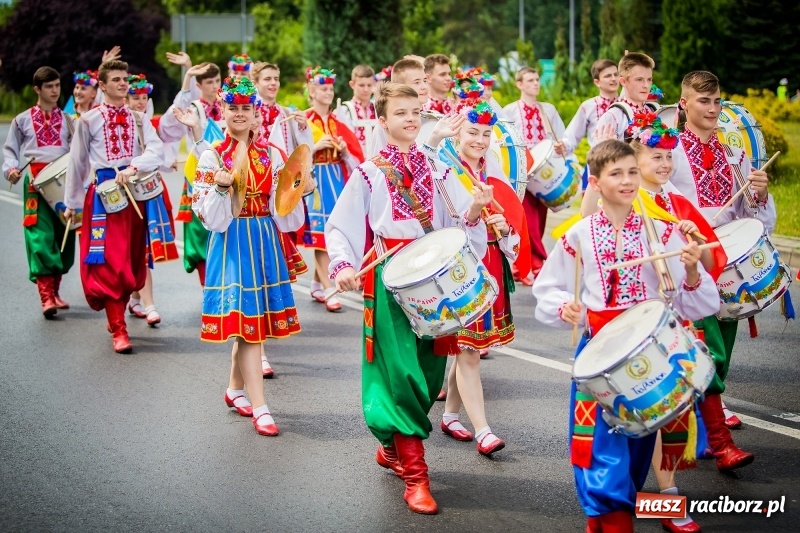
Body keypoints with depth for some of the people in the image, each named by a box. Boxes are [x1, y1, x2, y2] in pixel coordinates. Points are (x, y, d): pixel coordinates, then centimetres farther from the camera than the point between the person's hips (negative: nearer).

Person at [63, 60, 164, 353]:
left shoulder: (139, 119, 10)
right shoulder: (88, 120, 3)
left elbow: (156, 152, -4)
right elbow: (77, 162, 7)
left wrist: (132, 168, -22)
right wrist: (72, 203, 9)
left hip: (136, 192, 4)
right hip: (104, 193, -4)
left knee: (133, 261, 9)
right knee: (109, 262, -9)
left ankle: (117, 316, 25)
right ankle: (118, 329, -7)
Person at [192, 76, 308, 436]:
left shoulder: (268, 153, 8)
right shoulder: (213, 157, -3)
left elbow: (280, 202, 11)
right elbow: (210, 216, -8)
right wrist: (222, 186, -24)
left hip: (264, 240, 5)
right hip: (233, 242, -4)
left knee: (252, 319, 9)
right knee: (246, 319, -8)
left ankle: (235, 389, 29)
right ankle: (259, 408, -7)